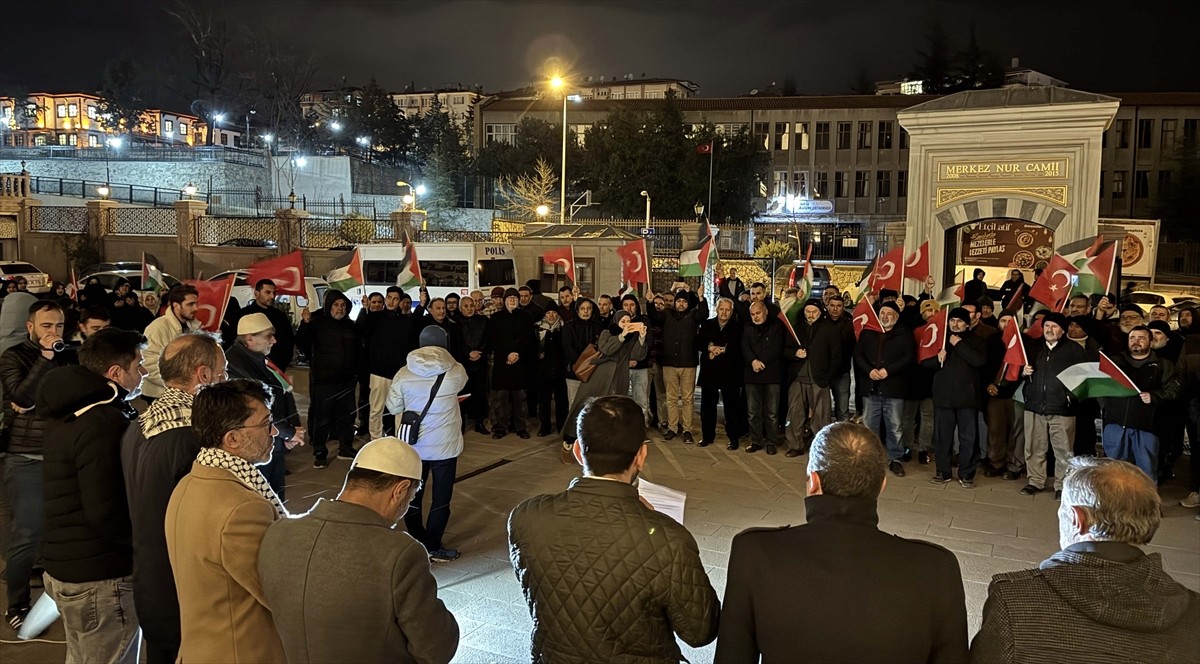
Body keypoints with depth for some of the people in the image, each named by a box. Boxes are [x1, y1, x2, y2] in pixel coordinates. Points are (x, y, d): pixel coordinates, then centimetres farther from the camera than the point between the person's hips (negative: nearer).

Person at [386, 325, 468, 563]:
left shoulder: (404, 373, -7)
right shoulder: (456, 371, -10)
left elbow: (393, 407, 0)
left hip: (413, 445, 2)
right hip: (444, 446, -2)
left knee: (413, 497, 17)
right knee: (440, 500, 9)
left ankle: (417, 544, 27)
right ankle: (432, 548, 13)